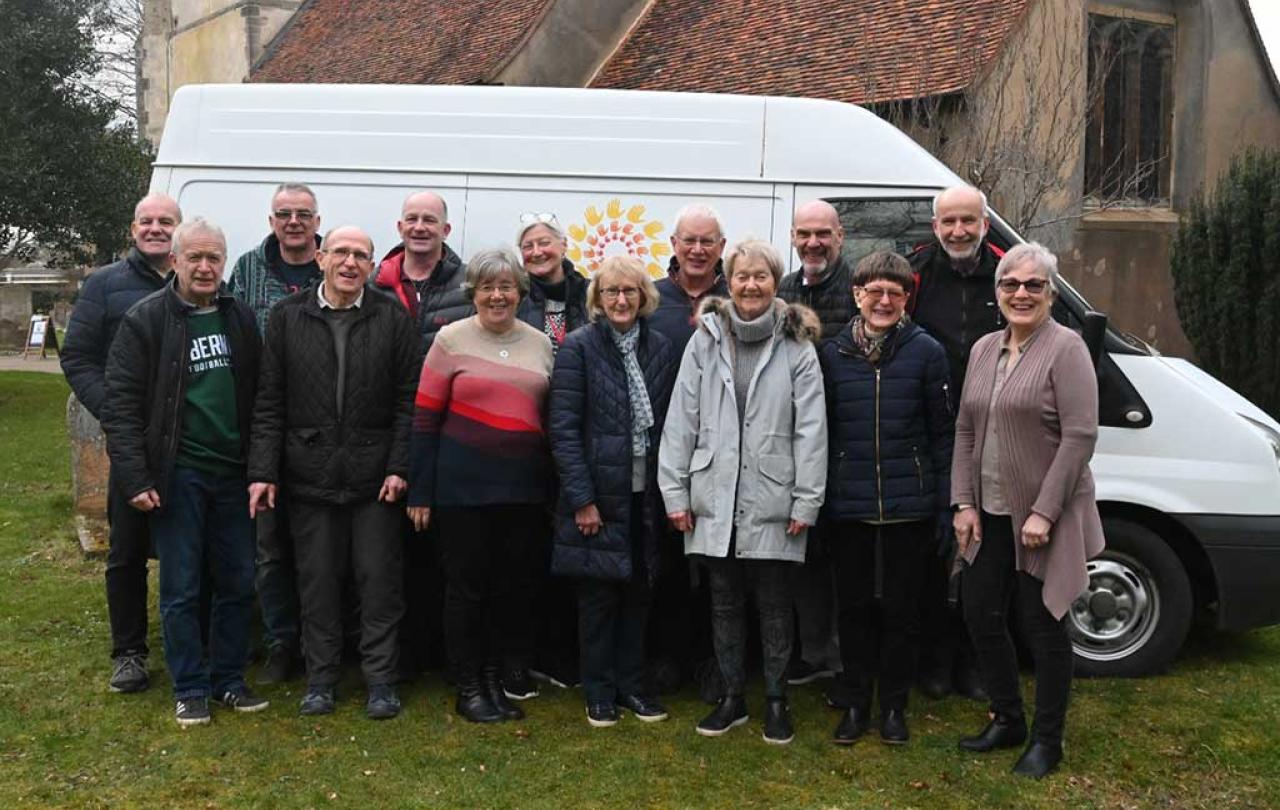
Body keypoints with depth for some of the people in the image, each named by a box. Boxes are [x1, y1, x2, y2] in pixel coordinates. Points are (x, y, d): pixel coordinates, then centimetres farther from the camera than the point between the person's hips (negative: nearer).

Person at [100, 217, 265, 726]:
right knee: (181, 589, 4)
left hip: (233, 473, 4)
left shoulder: (241, 319, 8)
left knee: (238, 583, 10)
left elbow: (258, 397, 13)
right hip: (177, 475, -4)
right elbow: (120, 403, -8)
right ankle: (190, 690, 17)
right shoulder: (146, 320, -5)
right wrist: (135, 478, -15)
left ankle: (228, 680, 24)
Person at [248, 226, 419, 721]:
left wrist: (399, 467, -7)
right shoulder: (286, 318, 4)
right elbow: (269, 402, 3)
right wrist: (263, 471, -3)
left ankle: (381, 681, 16)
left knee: (380, 581, 4)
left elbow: (408, 400, 1)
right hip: (310, 476, 1)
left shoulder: (392, 319, 1)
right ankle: (321, 679, 23)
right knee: (317, 582, 9)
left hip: (376, 478, -1)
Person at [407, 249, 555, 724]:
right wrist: (420, 491, -6)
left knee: (513, 583, 9)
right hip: (463, 484, -3)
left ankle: (500, 679, 24)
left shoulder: (540, 343, 8)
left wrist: (554, 488, 11)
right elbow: (425, 418, -3)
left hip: (524, 487, 4)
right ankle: (469, 688, 17)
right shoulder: (452, 339, -3)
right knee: (466, 585, 4)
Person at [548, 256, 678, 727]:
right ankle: (599, 692, 19)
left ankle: (632, 684, 26)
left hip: (646, 495, 4)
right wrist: (582, 499, -14)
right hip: (598, 494, -4)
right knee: (598, 596, 6)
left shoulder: (660, 349, 7)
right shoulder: (578, 348, -6)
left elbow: (669, 422, 9)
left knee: (639, 592, 12)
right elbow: (563, 428, -10)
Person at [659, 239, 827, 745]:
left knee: (774, 603, 8)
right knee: (725, 601, 12)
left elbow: (811, 428, -3)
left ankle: (776, 700, 22)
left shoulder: (797, 347, -2)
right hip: (715, 497, 2)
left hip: (773, 499, -2)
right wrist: (675, 490, 0)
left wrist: (807, 500, -7)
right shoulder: (705, 341, 3)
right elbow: (681, 418, 3)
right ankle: (731, 697, 25)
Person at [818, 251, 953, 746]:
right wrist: (816, 500, 4)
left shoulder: (926, 352, -2)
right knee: (854, 605, 11)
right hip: (847, 507, 2)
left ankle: (894, 705, 23)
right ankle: (857, 702, 25)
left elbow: (942, 432, 1)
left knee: (901, 608, 9)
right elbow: (820, 429, 7)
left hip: (908, 506, -1)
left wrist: (945, 503, -2)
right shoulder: (833, 353, 2)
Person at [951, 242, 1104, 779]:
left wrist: (1044, 513, -20)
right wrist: (964, 503, 3)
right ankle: (1006, 721, 28)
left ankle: (1047, 740, 18)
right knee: (981, 615, 10)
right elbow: (965, 431, 11)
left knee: (1042, 624, 2)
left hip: (1044, 518, -6)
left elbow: (1079, 437, -16)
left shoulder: (1065, 349, -11)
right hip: (989, 514, 6)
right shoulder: (983, 350, 9)